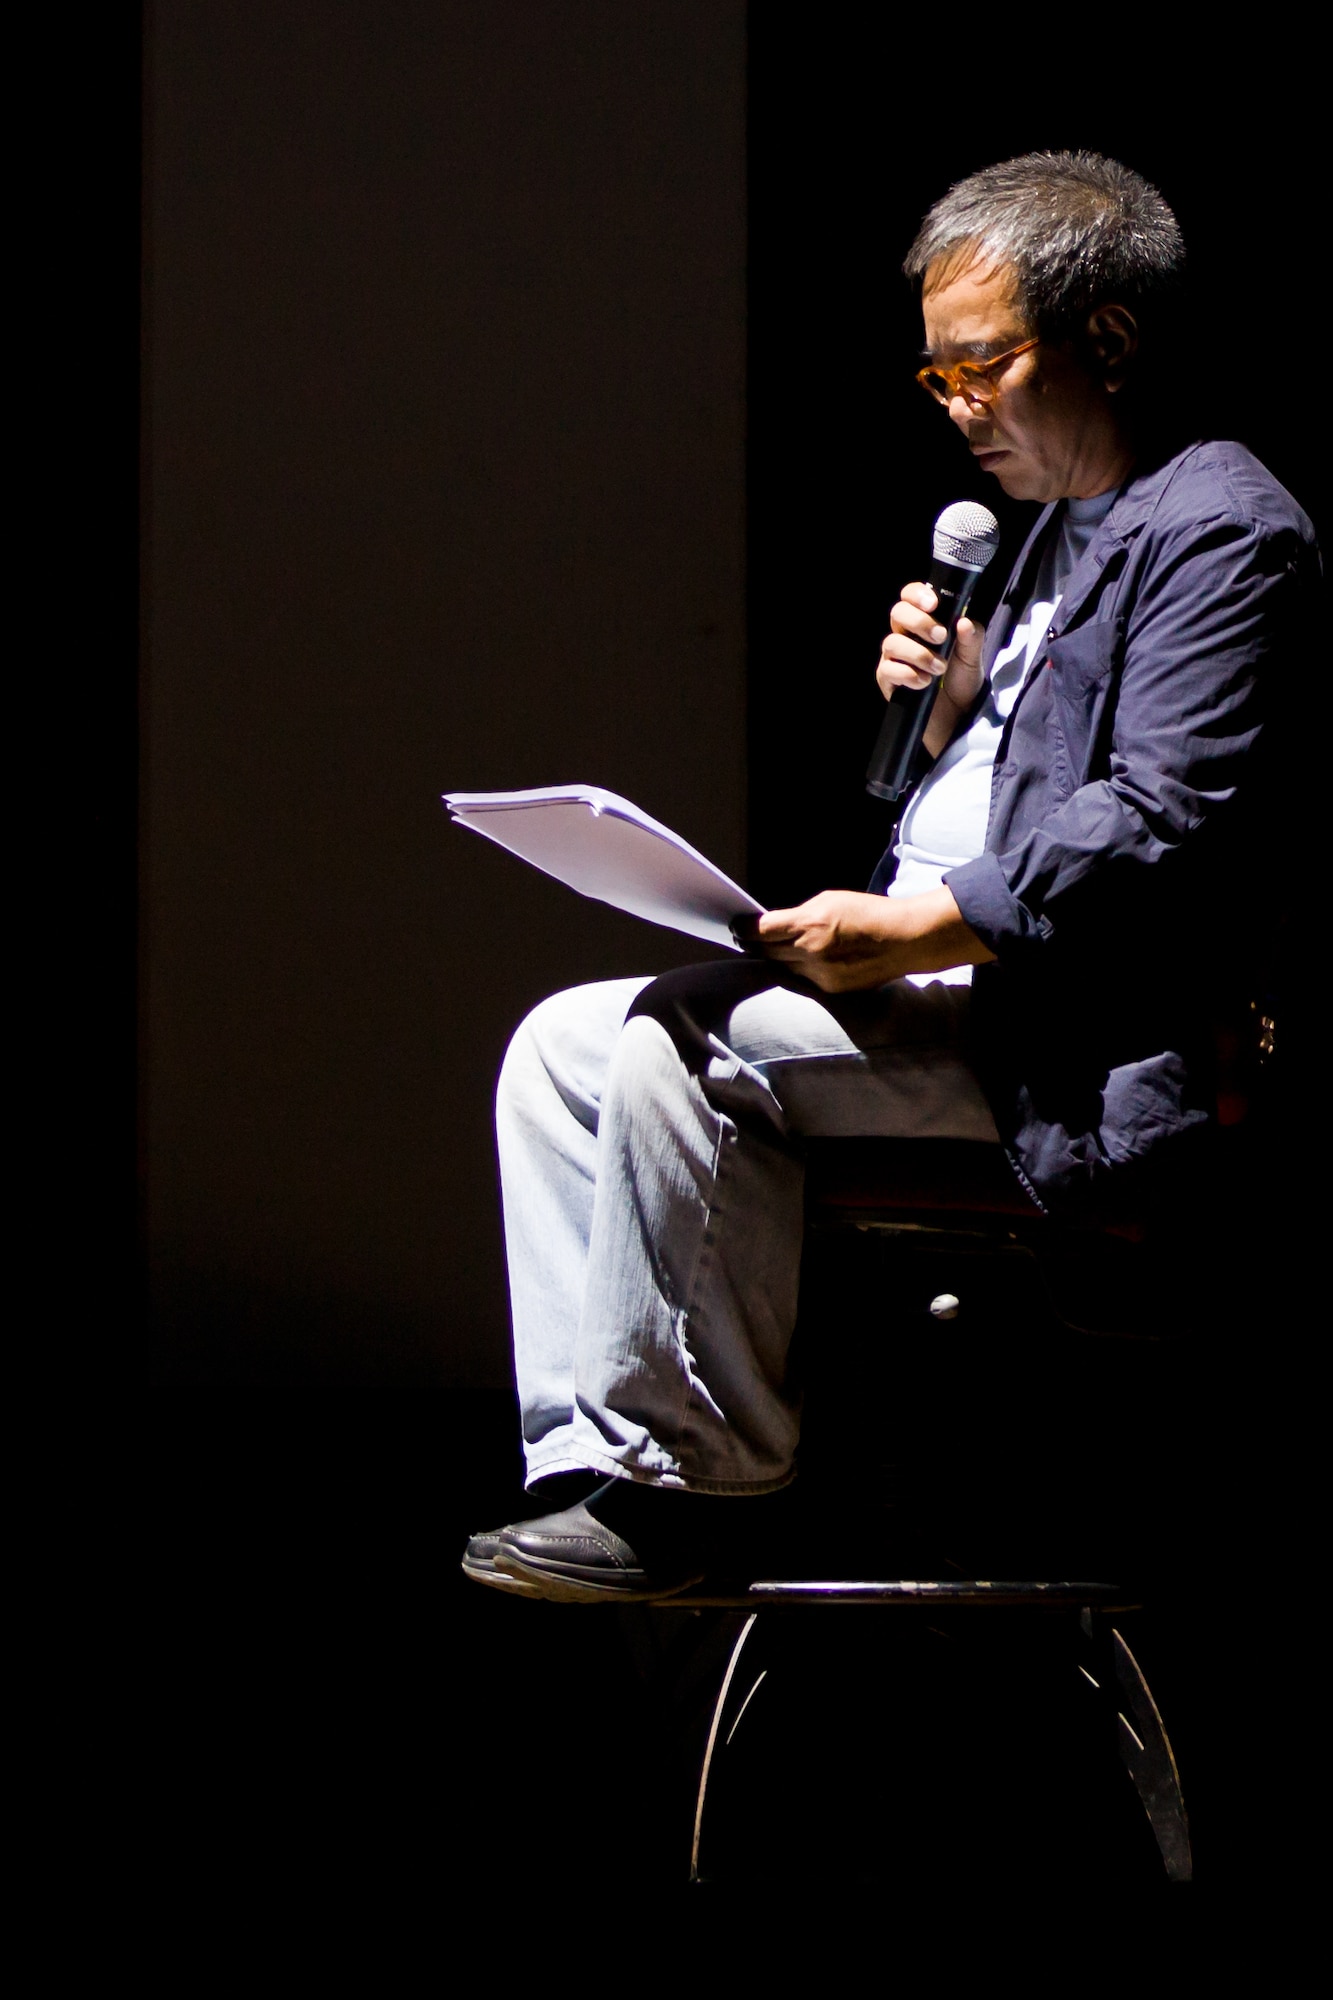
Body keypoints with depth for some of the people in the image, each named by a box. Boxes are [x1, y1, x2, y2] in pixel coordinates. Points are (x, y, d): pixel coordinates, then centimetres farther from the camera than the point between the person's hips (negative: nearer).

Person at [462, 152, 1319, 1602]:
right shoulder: (1062, 528, 21)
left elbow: (1160, 826, -22)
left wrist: (919, 929, -26)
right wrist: (946, 707, 5)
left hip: (1065, 1047, -11)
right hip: (933, 979, 11)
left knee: (683, 1041, -27)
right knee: (566, 1042, 3)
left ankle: (693, 1474, -15)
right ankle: (602, 1462, -4)